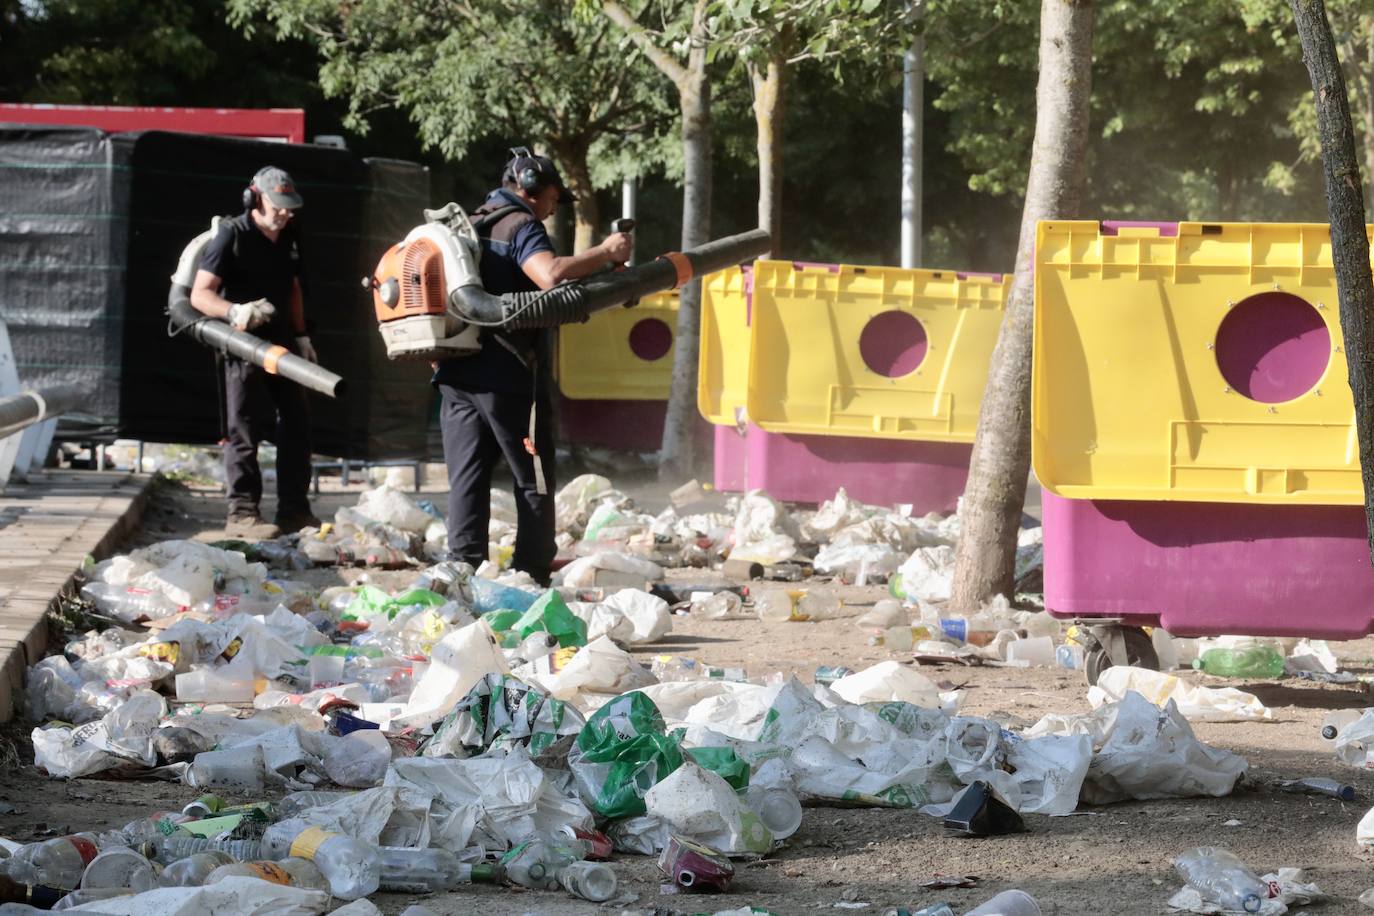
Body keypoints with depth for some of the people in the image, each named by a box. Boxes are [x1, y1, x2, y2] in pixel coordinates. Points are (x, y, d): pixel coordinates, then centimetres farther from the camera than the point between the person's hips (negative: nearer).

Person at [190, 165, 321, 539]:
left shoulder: (289, 238, 11)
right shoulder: (232, 235, -11)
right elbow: (200, 294, -14)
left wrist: (301, 336, 19)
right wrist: (235, 312, -31)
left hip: (281, 342, 7)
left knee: (296, 425, 8)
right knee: (246, 428, -8)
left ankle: (294, 509, 16)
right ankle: (242, 512, -5)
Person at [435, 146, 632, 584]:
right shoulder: (520, 227, -7)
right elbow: (551, 274, -26)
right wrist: (605, 252, -17)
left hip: (455, 373, 7)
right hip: (507, 375, -7)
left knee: (467, 482, 6)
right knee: (534, 482, 2)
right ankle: (532, 577, 0)